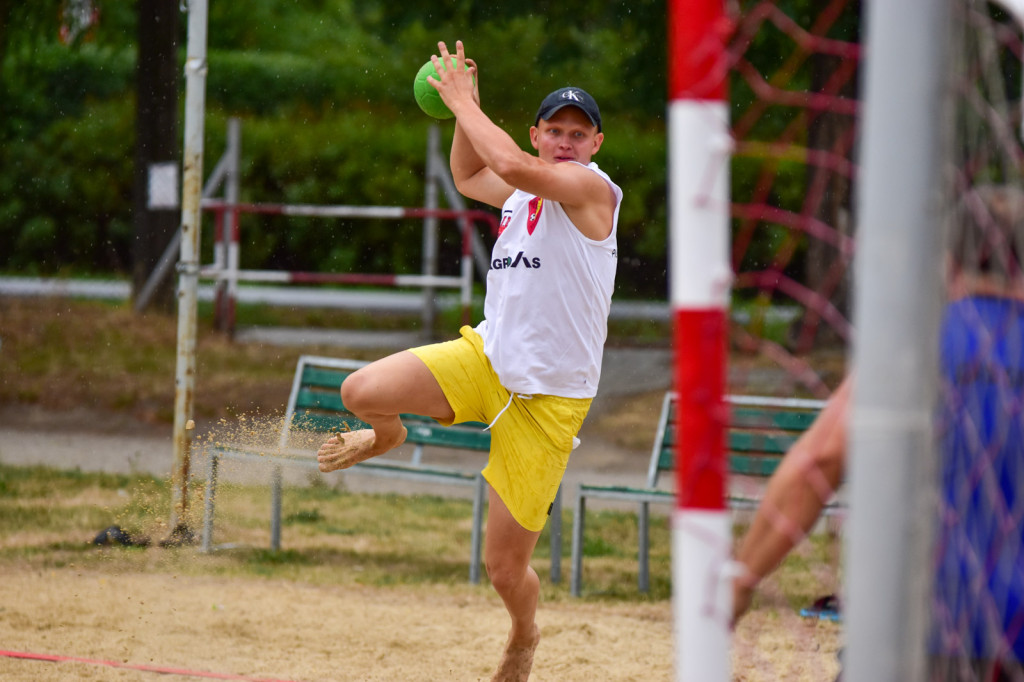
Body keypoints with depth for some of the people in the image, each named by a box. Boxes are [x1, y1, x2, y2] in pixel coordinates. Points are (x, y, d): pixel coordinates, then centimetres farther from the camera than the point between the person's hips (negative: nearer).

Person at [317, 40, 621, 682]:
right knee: (362, 390, -20)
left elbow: (511, 163, -30)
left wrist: (464, 101, -17)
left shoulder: (592, 188, -13)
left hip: (546, 398, -6)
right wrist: (464, 108, 18)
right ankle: (387, 436, 19)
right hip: (486, 356, 6)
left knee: (506, 564, -1)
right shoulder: (524, 192, 10)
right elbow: (469, 174, 34)